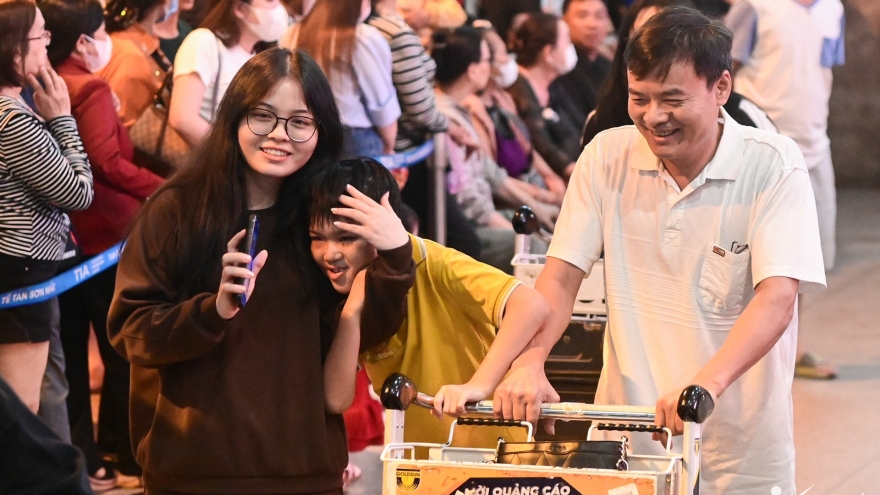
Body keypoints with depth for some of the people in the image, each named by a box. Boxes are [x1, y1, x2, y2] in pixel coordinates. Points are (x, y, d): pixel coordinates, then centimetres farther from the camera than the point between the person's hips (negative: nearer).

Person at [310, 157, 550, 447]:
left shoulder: (429, 265, -16)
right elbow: (337, 400, -12)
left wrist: (478, 385, -34)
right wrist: (352, 307, -19)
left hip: (491, 447, -3)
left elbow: (532, 305, -27)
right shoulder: (340, 293, -2)